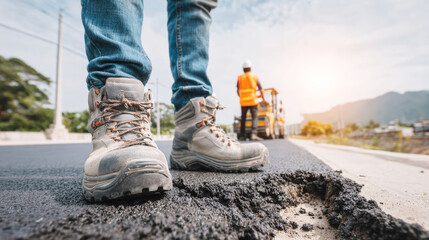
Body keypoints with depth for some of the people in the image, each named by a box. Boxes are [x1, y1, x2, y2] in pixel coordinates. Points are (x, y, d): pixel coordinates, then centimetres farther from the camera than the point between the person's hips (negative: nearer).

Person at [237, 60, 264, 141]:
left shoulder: (240, 78, 4)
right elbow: (260, 89, 6)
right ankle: (254, 134, -19)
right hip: (253, 101, -2)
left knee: (243, 118, 12)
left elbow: (238, 91, 12)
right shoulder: (254, 77, 3)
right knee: (254, 117, -1)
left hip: (243, 102, 2)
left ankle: (242, 136, 15)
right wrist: (263, 98, 21)